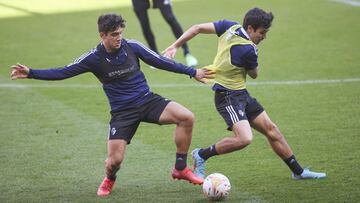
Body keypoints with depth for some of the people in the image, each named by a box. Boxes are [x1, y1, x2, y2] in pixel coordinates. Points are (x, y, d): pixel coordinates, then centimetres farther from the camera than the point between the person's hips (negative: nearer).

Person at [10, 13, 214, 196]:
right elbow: (63, 72, -3)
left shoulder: (132, 46, -5)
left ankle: (181, 169, -4)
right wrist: (31, 73, -13)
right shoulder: (94, 58, -9)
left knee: (187, 117, -22)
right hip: (122, 111, -2)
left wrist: (192, 72, 7)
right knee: (115, 160, -14)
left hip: (147, 100, 2)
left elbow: (160, 61, 4)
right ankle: (109, 181, 27)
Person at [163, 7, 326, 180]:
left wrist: (175, 46, 10)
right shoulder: (247, 49, -25)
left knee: (271, 130, 12)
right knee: (244, 139, -26)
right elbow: (254, 74, -4)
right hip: (228, 97, -10)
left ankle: (298, 171, 22)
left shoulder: (230, 27, -2)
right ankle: (201, 155, -5)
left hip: (241, 94, 10)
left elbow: (197, 28, 2)